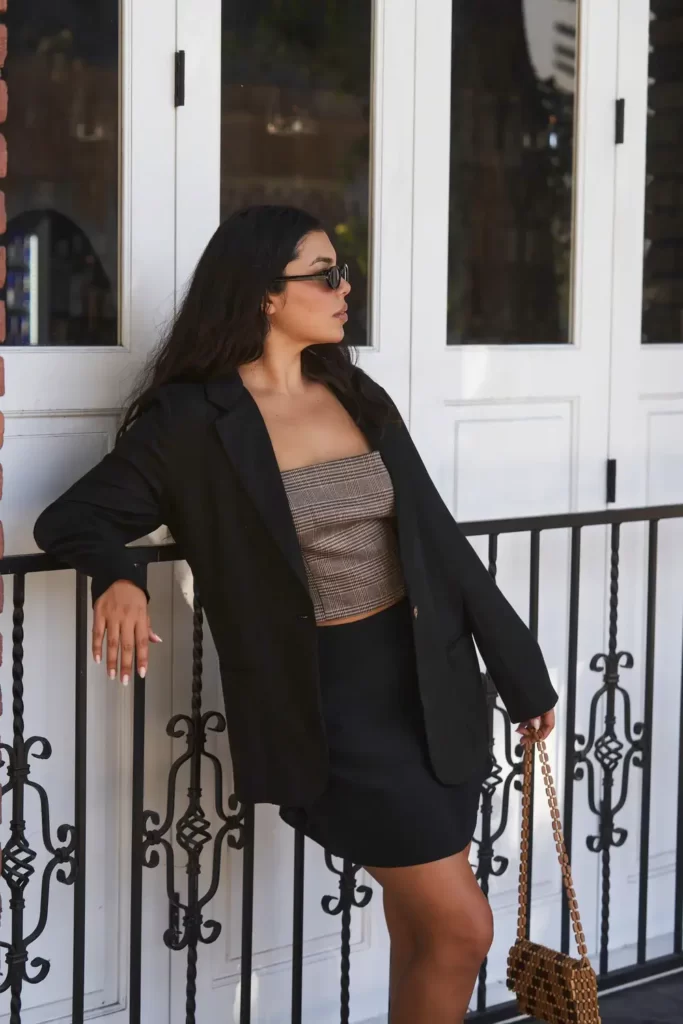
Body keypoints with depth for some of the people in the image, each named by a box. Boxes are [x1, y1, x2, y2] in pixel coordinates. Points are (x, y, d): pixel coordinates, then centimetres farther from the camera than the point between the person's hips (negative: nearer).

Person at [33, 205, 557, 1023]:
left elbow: (436, 537, 11)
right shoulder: (193, 421, -9)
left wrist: (517, 668, 14)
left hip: (427, 680, 6)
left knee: (419, 929, 13)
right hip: (327, 700, -6)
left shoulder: (358, 397, 8)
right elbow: (72, 520, -3)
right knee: (461, 928, -7)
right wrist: (119, 578, -27)